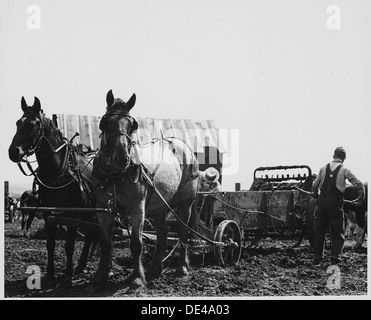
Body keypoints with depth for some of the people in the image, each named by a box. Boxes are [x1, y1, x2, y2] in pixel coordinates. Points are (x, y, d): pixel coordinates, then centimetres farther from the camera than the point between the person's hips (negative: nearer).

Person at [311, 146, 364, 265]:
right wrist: (361, 198, 11)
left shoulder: (323, 169, 9)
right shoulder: (344, 170, -1)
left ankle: (317, 259, 12)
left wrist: (316, 196, 28)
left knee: (319, 231, 11)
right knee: (338, 232, 5)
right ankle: (335, 258, -6)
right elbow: (359, 184, -4)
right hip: (335, 203, -3)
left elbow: (314, 186, 11)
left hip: (322, 202, 3)